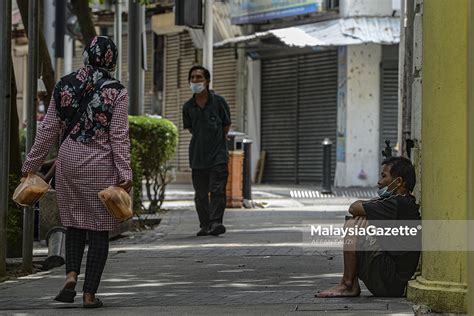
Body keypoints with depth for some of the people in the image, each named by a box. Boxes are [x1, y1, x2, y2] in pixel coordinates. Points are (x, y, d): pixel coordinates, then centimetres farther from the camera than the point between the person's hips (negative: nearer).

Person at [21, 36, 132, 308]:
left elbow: (48, 129, 4)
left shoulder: (65, 85, 2)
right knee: (98, 229, 4)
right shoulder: (116, 92, -8)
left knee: (74, 224, 17)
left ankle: (71, 276, -3)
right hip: (101, 167, -3)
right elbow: (119, 137, -10)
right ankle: (90, 293, 3)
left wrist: (32, 163, 11)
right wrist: (125, 174, -8)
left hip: (69, 163, 3)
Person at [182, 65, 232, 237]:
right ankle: (205, 225, 15)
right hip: (197, 156, 3)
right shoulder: (188, 106, 4)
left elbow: (226, 126, 6)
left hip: (218, 154, -3)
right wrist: (202, 140, 12)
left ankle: (216, 222, -12)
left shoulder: (218, 101, -4)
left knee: (217, 190, -11)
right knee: (201, 193, 7)